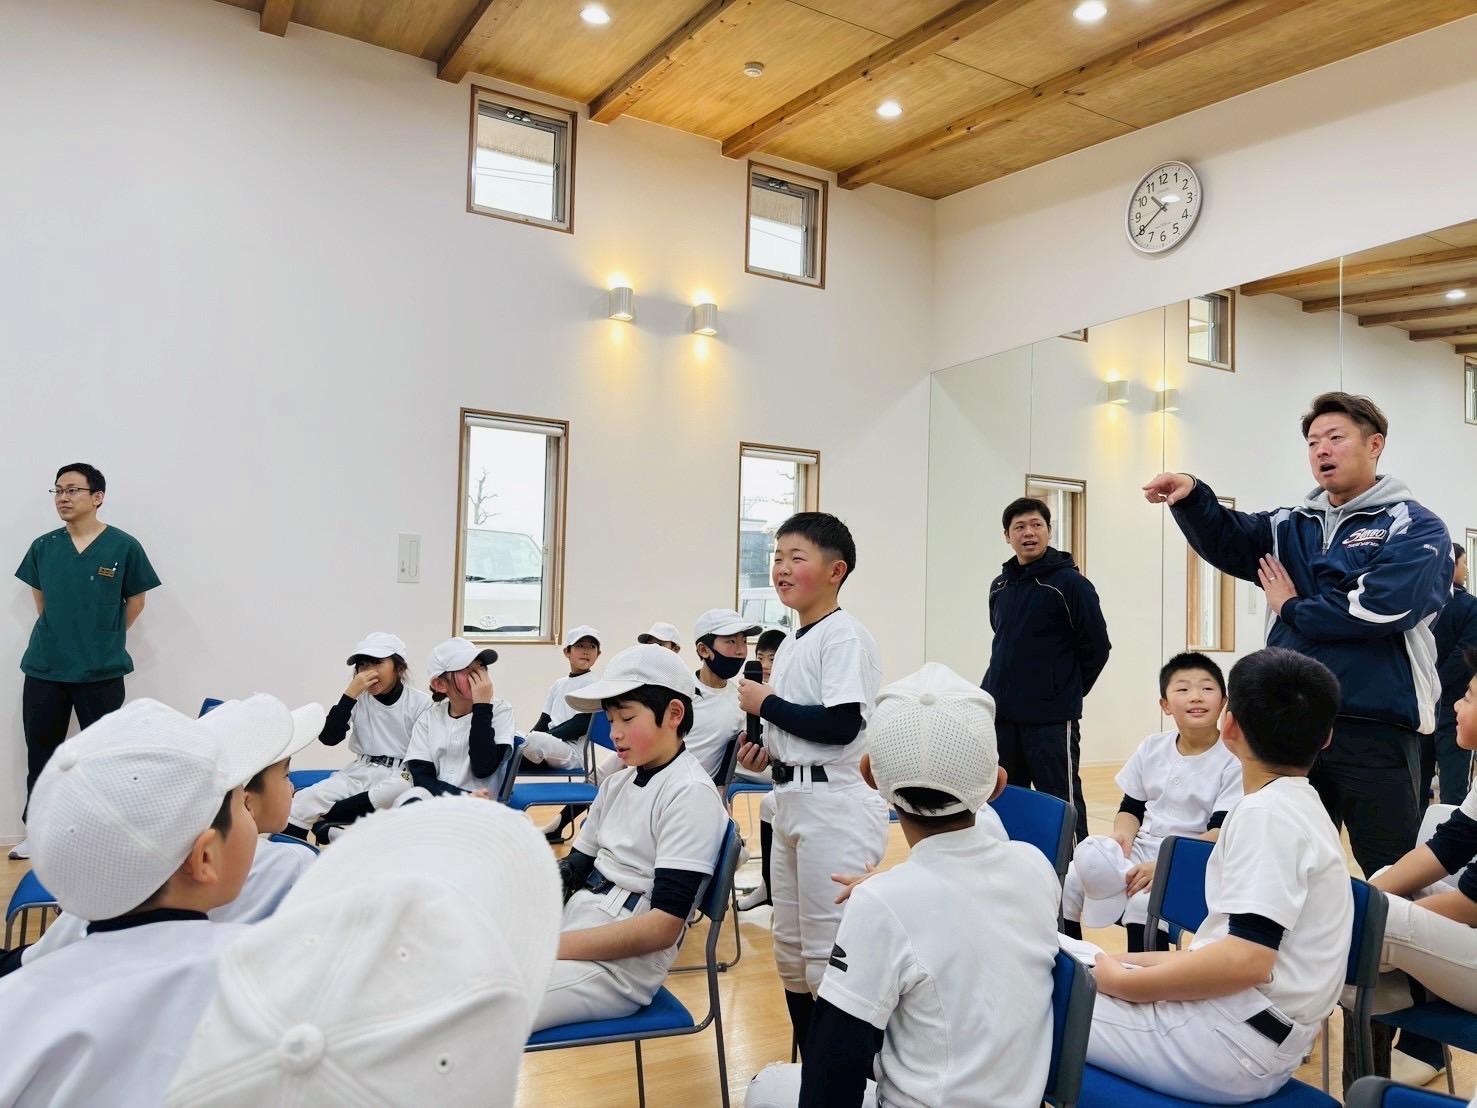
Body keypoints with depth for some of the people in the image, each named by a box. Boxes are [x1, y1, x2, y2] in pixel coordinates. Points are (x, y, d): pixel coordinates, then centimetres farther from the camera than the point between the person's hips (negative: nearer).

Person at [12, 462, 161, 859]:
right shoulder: (43, 547, 2)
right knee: (40, 754, 13)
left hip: (101, 672, -3)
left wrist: (105, 641, 7)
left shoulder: (124, 546, -8)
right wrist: (57, 635, 12)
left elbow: (135, 602, 3)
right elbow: (40, 596, 17)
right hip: (43, 669, 3)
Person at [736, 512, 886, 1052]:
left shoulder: (844, 635, -13)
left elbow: (840, 725, -23)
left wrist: (765, 704, -13)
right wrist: (768, 751, 4)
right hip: (792, 802, 10)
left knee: (829, 951, -2)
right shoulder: (791, 643, 13)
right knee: (790, 947, 19)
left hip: (836, 807, -10)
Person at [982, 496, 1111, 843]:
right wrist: (1003, 690, 14)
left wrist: (1066, 693, 2)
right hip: (1000, 716, 6)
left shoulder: (1069, 583, -8)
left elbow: (1097, 647, -6)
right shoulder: (999, 587, 11)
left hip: (1051, 720, -6)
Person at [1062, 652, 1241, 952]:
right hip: (1140, 849, 6)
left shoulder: (1233, 761, -10)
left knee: (1144, 902, -34)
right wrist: (1122, 834, -9)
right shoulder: (1152, 748, 7)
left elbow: (1221, 833, -16)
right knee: (1067, 884, -12)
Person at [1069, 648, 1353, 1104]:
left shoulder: (1267, 813, -18)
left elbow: (1246, 959, -27)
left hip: (1233, 1042, -10)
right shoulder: (1297, 806, 12)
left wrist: (1122, 982, -16)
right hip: (1248, 1027, 10)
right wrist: (1131, 964, 10)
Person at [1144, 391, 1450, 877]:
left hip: (1377, 727, -5)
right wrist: (1191, 495, -23)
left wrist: (1292, 609, -4)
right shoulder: (1290, 527, 15)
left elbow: (1379, 608, -18)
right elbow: (1227, 539, -4)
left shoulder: (1416, 528, -1)